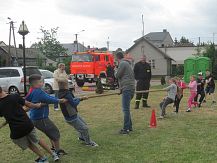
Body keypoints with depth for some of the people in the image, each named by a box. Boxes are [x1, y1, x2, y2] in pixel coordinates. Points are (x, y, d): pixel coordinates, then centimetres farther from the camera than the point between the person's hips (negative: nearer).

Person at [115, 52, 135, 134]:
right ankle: (129, 126, 22)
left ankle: (126, 129, -8)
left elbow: (117, 75, -7)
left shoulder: (122, 63, -8)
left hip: (127, 88, -10)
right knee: (126, 109, 16)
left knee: (126, 109, -9)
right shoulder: (127, 63, 22)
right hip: (130, 88, 10)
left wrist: (116, 71, 13)